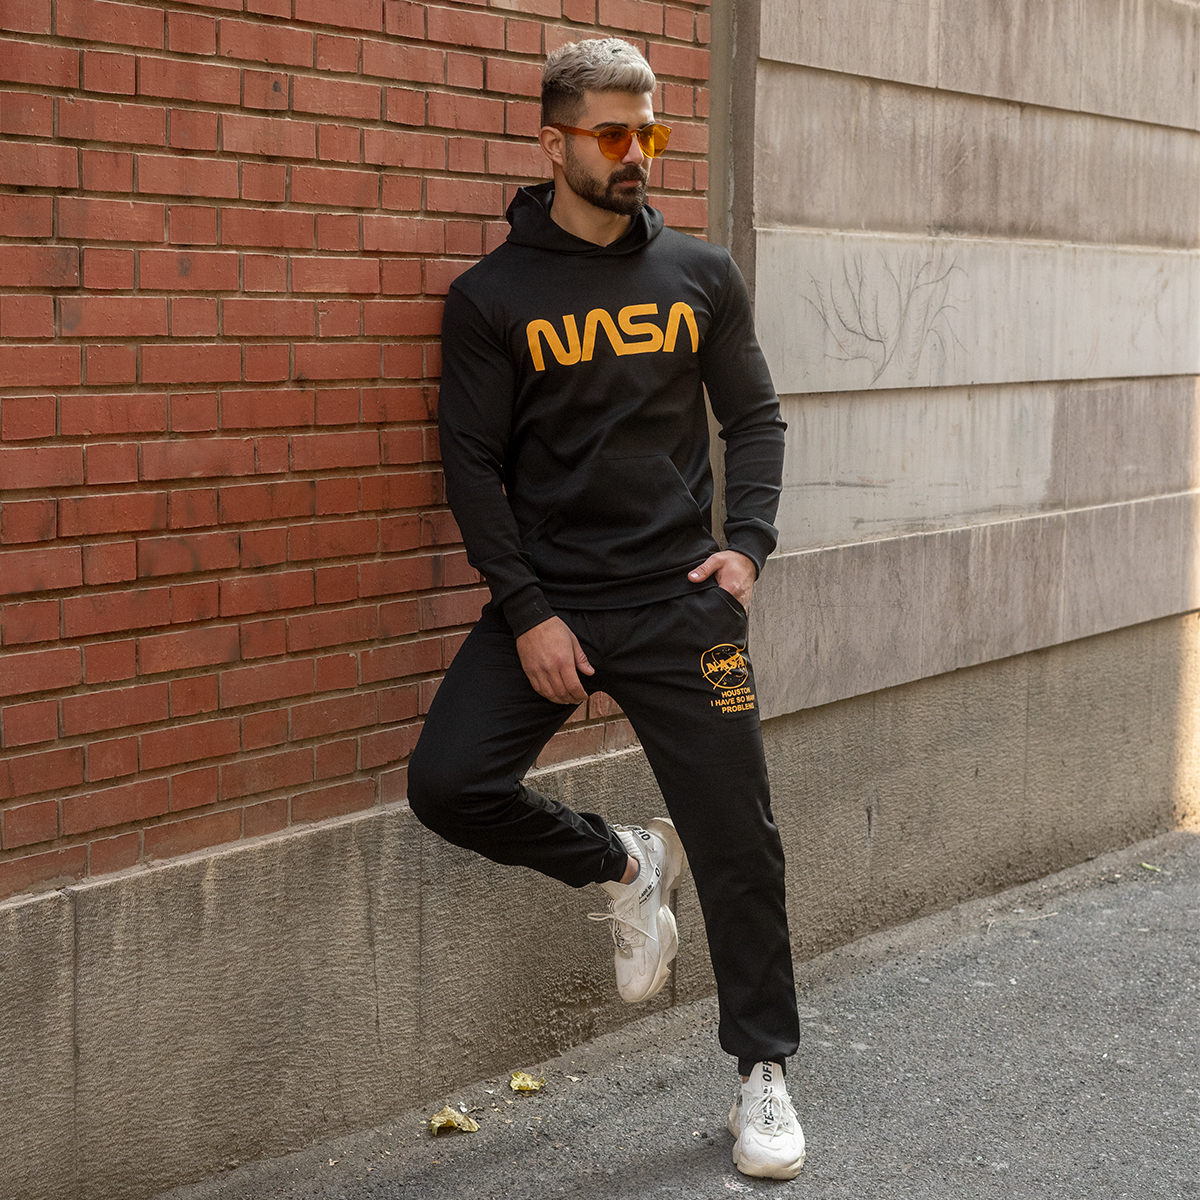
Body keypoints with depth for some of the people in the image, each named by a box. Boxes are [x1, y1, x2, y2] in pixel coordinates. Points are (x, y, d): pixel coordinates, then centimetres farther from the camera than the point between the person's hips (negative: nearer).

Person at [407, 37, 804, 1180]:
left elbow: (755, 418, 12)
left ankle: (762, 1075, 18)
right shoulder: (492, 296, -1)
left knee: (737, 841, 1)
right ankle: (622, 865, 13)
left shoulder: (700, 274, 7)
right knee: (447, 784, -15)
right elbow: (471, 464, -2)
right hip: (547, 602, -1)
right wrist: (526, 614, -10)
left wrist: (748, 541, -5)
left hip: (682, 602, 1)